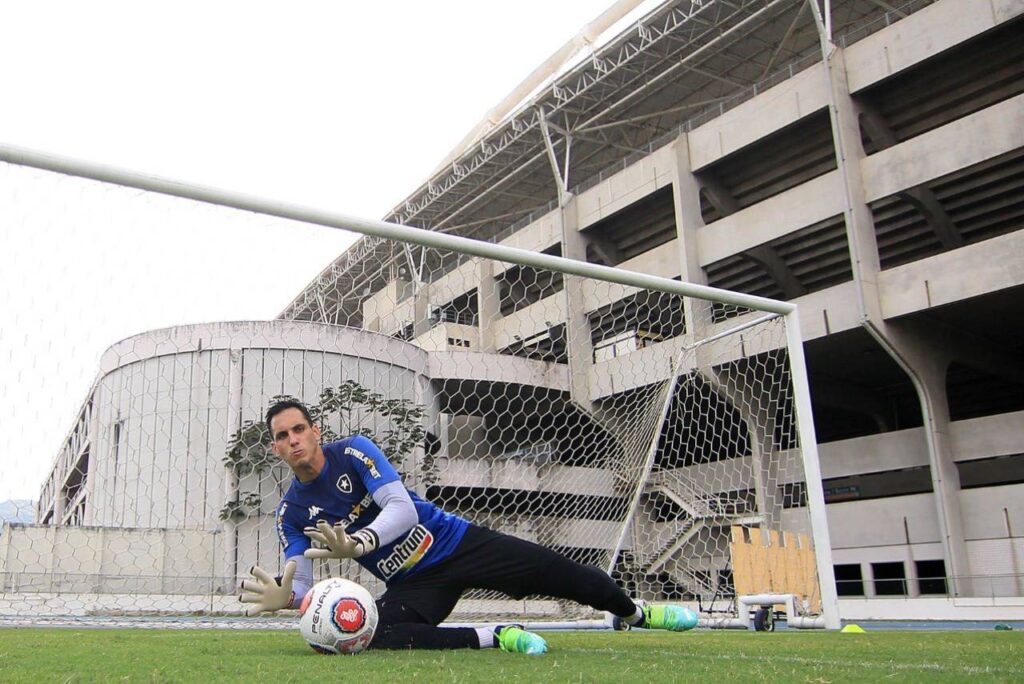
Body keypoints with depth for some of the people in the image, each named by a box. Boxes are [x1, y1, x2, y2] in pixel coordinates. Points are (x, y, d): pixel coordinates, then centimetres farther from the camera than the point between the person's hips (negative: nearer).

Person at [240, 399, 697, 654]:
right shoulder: (291, 513, -1)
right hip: (410, 583, 3)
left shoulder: (352, 451, -12)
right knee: (373, 636, -28)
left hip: (453, 542, -2)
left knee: (557, 572, -8)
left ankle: (633, 613, 25)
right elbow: (301, 584, -4)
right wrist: (284, 596, -28)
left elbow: (403, 509, -23)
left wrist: (358, 543, -41)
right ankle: (494, 639, -14)